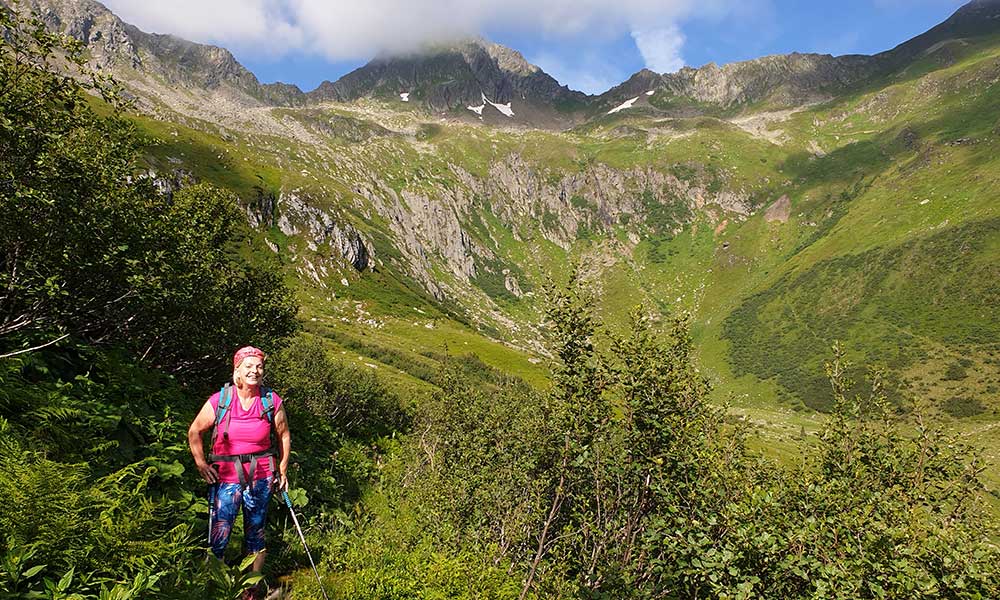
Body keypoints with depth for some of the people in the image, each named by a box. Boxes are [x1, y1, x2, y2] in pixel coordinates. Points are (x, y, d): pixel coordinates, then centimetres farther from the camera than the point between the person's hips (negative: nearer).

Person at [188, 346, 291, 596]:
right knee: (218, 539, -4)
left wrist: (282, 470, 8)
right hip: (225, 478, -1)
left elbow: (284, 436, 8)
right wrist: (201, 463, 1)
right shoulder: (219, 401, -6)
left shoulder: (272, 402, -4)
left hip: (261, 478, 1)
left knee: (255, 535, 12)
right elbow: (194, 431, 7)